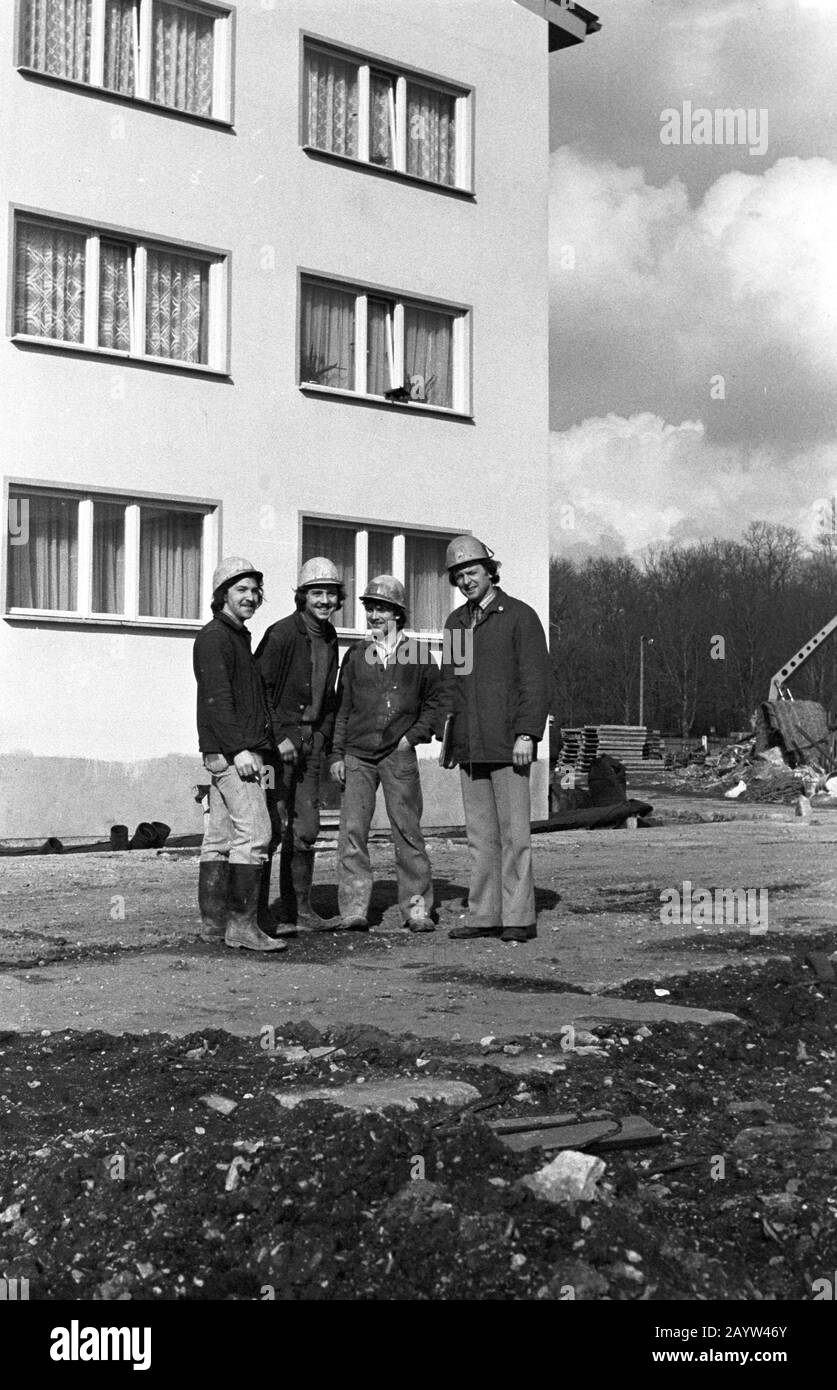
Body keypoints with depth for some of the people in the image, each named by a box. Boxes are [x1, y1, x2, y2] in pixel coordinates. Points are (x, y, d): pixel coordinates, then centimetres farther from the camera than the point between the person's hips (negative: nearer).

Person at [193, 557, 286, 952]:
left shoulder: (239, 637, 23)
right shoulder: (214, 636, -8)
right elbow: (216, 698, -17)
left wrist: (260, 746, 20)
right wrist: (239, 749, -22)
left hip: (239, 751, 10)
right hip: (230, 752, -10)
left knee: (220, 837, 9)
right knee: (254, 833, -15)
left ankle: (214, 922, 11)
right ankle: (242, 924, -16)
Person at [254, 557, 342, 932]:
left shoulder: (330, 638, 13)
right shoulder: (281, 634, -11)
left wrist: (323, 740, 12)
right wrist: (277, 739, -16)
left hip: (310, 742, 7)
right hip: (276, 739, -7)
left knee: (306, 828, 9)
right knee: (272, 825, -8)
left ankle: (297, 907, 17)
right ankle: (255, 908, -1)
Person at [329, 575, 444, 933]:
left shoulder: (418, 655, 5)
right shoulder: (356, 655, 10)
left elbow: (435, 702, 11)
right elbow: (341, 708, 12)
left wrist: (414, 735, -1)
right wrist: (336, 754, 7)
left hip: (399, 755, -2)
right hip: (357, 755, 2)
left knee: (407, 830, -2)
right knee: (352, 830, -4)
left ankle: (417, 907, 5)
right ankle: (354, 908, 0)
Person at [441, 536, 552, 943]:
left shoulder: (520, 616, -2)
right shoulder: (456, 622, 16)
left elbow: (537, 680, -6)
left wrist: (527, 734, -14)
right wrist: (448, 735, 15)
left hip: (508, 744, -6)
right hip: (469, 747, 6)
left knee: (513, 833, -5)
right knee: (480, 834, 7)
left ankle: (519, 918, -1)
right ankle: (484, 915, 12)